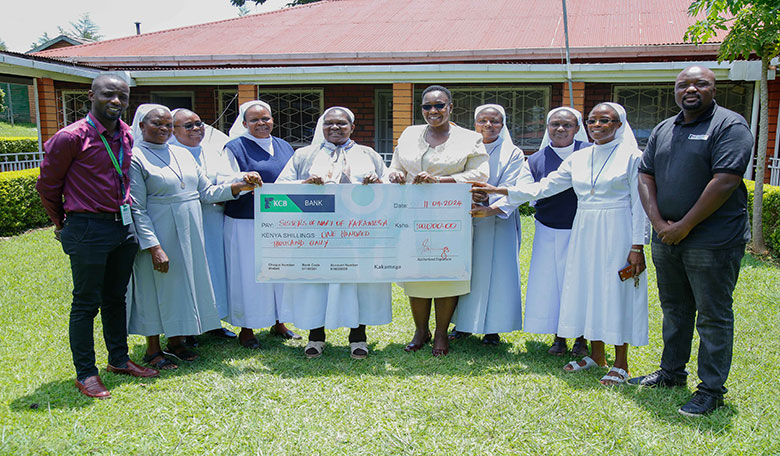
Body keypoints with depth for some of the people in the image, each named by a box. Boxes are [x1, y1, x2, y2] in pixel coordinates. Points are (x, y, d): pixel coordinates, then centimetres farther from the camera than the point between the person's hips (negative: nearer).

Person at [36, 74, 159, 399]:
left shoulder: (127, 136, 7)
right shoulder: (71, 137, -13)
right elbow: (47, 185, -2)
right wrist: (63, 224, 9)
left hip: (123, 226, 7)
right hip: (88, 229, -6)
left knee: (116, 298, 17)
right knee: (86, 302, 3)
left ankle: (119, 360, 31)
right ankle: (85, 373, 15)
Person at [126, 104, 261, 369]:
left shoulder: (183, 154, 11)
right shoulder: (136, 158, -7)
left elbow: (207, 192, 8)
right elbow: (137, 209, -12)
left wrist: (239, 186, -7)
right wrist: (154, 246, -19)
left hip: (190, 234, 6)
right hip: (159, 235, -6)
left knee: (186, 282, 12)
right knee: (157, 287, 4)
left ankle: (176, 342, 28)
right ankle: (153, 350, 20)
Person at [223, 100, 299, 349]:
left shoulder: (284, 147, 13)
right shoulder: (235, 148, -2)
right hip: (247, 223, -5)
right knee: (249, 274, 1)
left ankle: (278, 323, 27)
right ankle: (246, 329, 15)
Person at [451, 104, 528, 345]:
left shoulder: (513, 154, 3)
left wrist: (492, 209, -26)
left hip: (498, 221, -2)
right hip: (466, 219, 2)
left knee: (496, 271, -2)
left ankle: (492, 328, 9)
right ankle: (463, 323, 17)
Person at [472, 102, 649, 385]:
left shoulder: (631, 157, -3)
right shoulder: (578, 159, 10)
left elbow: (640, 206, -5)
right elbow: (544, 187, 6)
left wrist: (637, 246, -10)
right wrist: (500, 191, -1)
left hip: (618, 234, -5)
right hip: (585, 234, 5)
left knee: (617, 292, -1)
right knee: (588, 288, 9)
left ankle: (621, 364, 13)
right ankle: (597, 356, 25)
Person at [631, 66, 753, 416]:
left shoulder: (730, 125, -8)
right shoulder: (663, 130, 13)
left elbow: (725, 182, -17)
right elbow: (645, 177, 8)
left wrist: (684, 226, -16)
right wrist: (658, 222, -7)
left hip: (712, 241, -6)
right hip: (666, 239, 7)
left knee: (713, 316, 2)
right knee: (674, 310, 17)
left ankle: (711, 390, 13)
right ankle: (672, 372, 32)